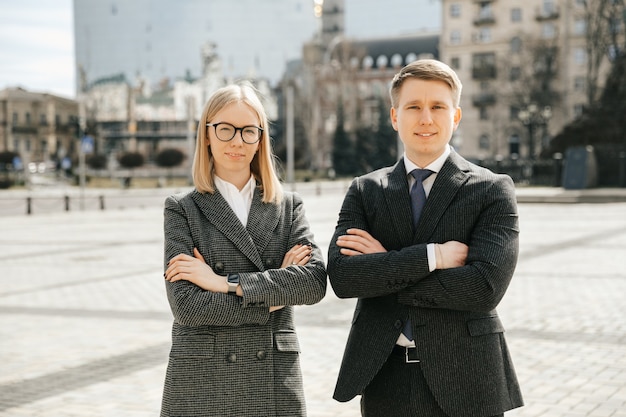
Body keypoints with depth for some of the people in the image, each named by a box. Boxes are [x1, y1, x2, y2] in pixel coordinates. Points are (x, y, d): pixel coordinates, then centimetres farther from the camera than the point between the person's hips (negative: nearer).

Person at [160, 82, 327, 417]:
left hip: (276, 382, 2)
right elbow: (185, 305, -10)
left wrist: (225, 282, -13)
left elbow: (315, 281, -8)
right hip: (201, 384, -2)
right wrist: (270, 300, -8)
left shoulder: (288, 206, 8)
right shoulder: (183, 210, 1)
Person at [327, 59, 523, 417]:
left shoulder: (493, 190, -3)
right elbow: (341, 276, -9)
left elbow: (486, 286, -16)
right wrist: (432, 256, -18)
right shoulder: (364, 191, 4)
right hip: (385, 378, 2)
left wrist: (382, 271, -11)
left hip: (464, 380, -2)